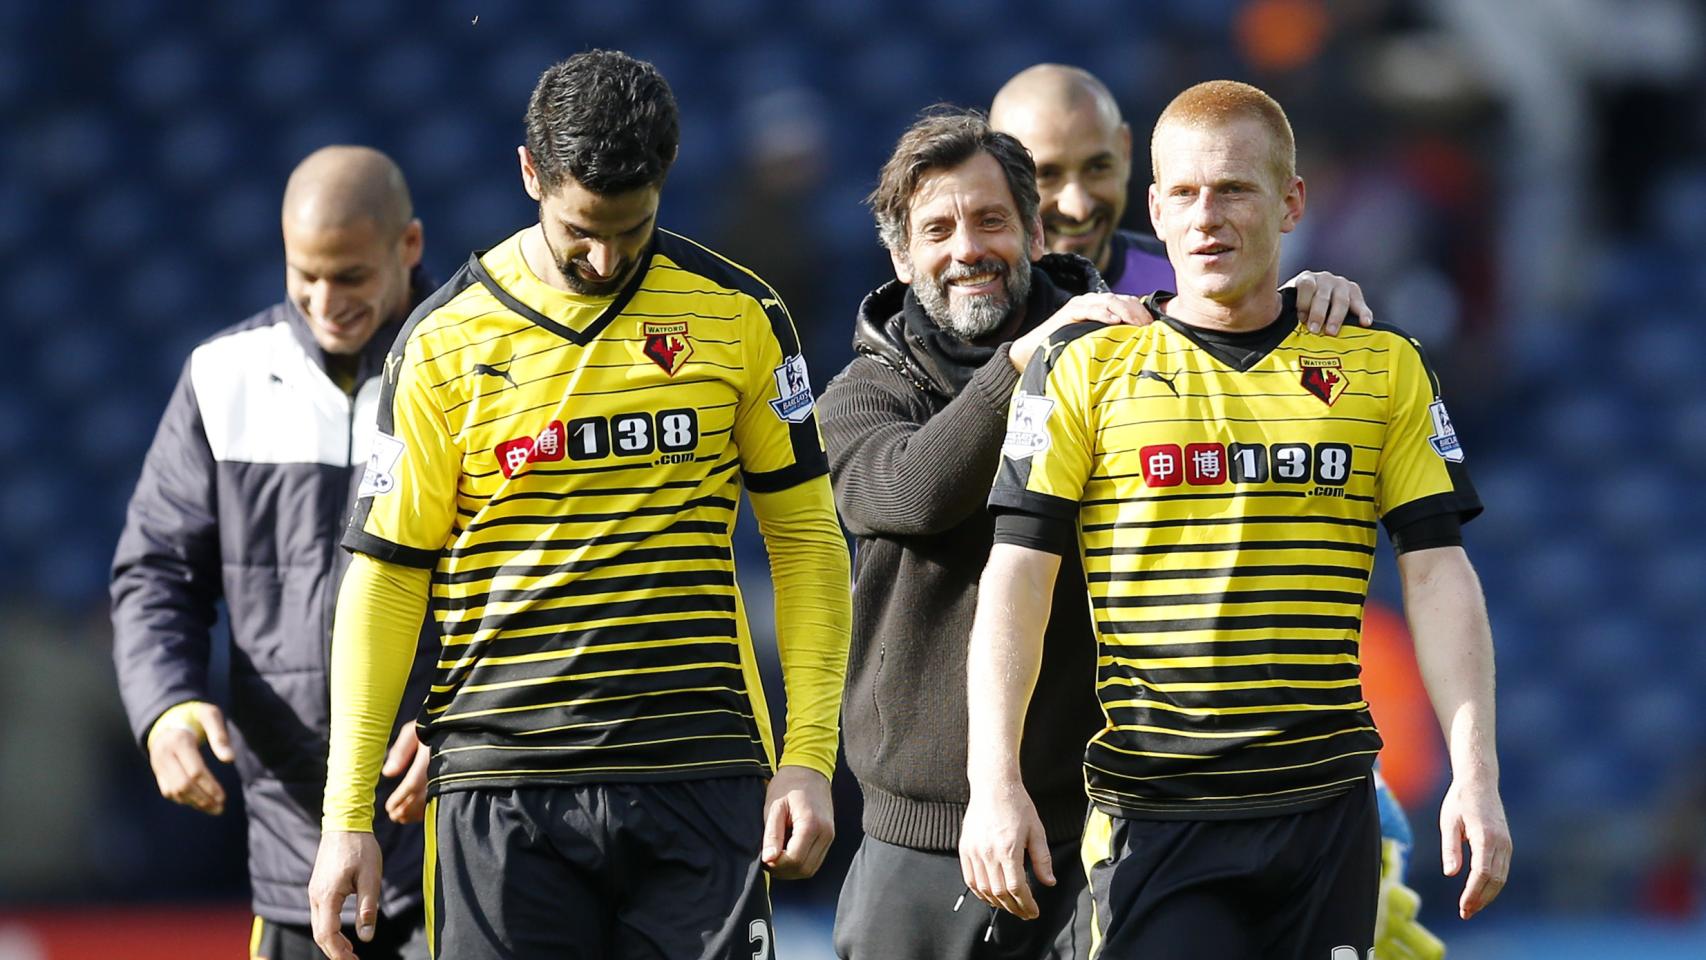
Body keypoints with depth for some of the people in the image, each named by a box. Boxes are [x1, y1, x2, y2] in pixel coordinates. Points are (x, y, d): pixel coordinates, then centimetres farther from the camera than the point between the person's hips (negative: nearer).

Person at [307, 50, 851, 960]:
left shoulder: (737, 315, 5)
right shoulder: (445, 340, 1)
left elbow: (805, 537, 9)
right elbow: (385, 578, 4)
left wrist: (808, 757, 1)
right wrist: (347, 814, 0)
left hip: (699, 781, 1)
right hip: (502, 787, -1)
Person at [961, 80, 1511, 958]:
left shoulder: (1383, 368, 10)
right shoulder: (1085, 368, 4)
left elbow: (1437, 574, 6)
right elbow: (1017, 579, 0)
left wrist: (1475, 776, -4)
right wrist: (994, 782, -10)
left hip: (1329, 809, 2)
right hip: (1152, 810, -2)